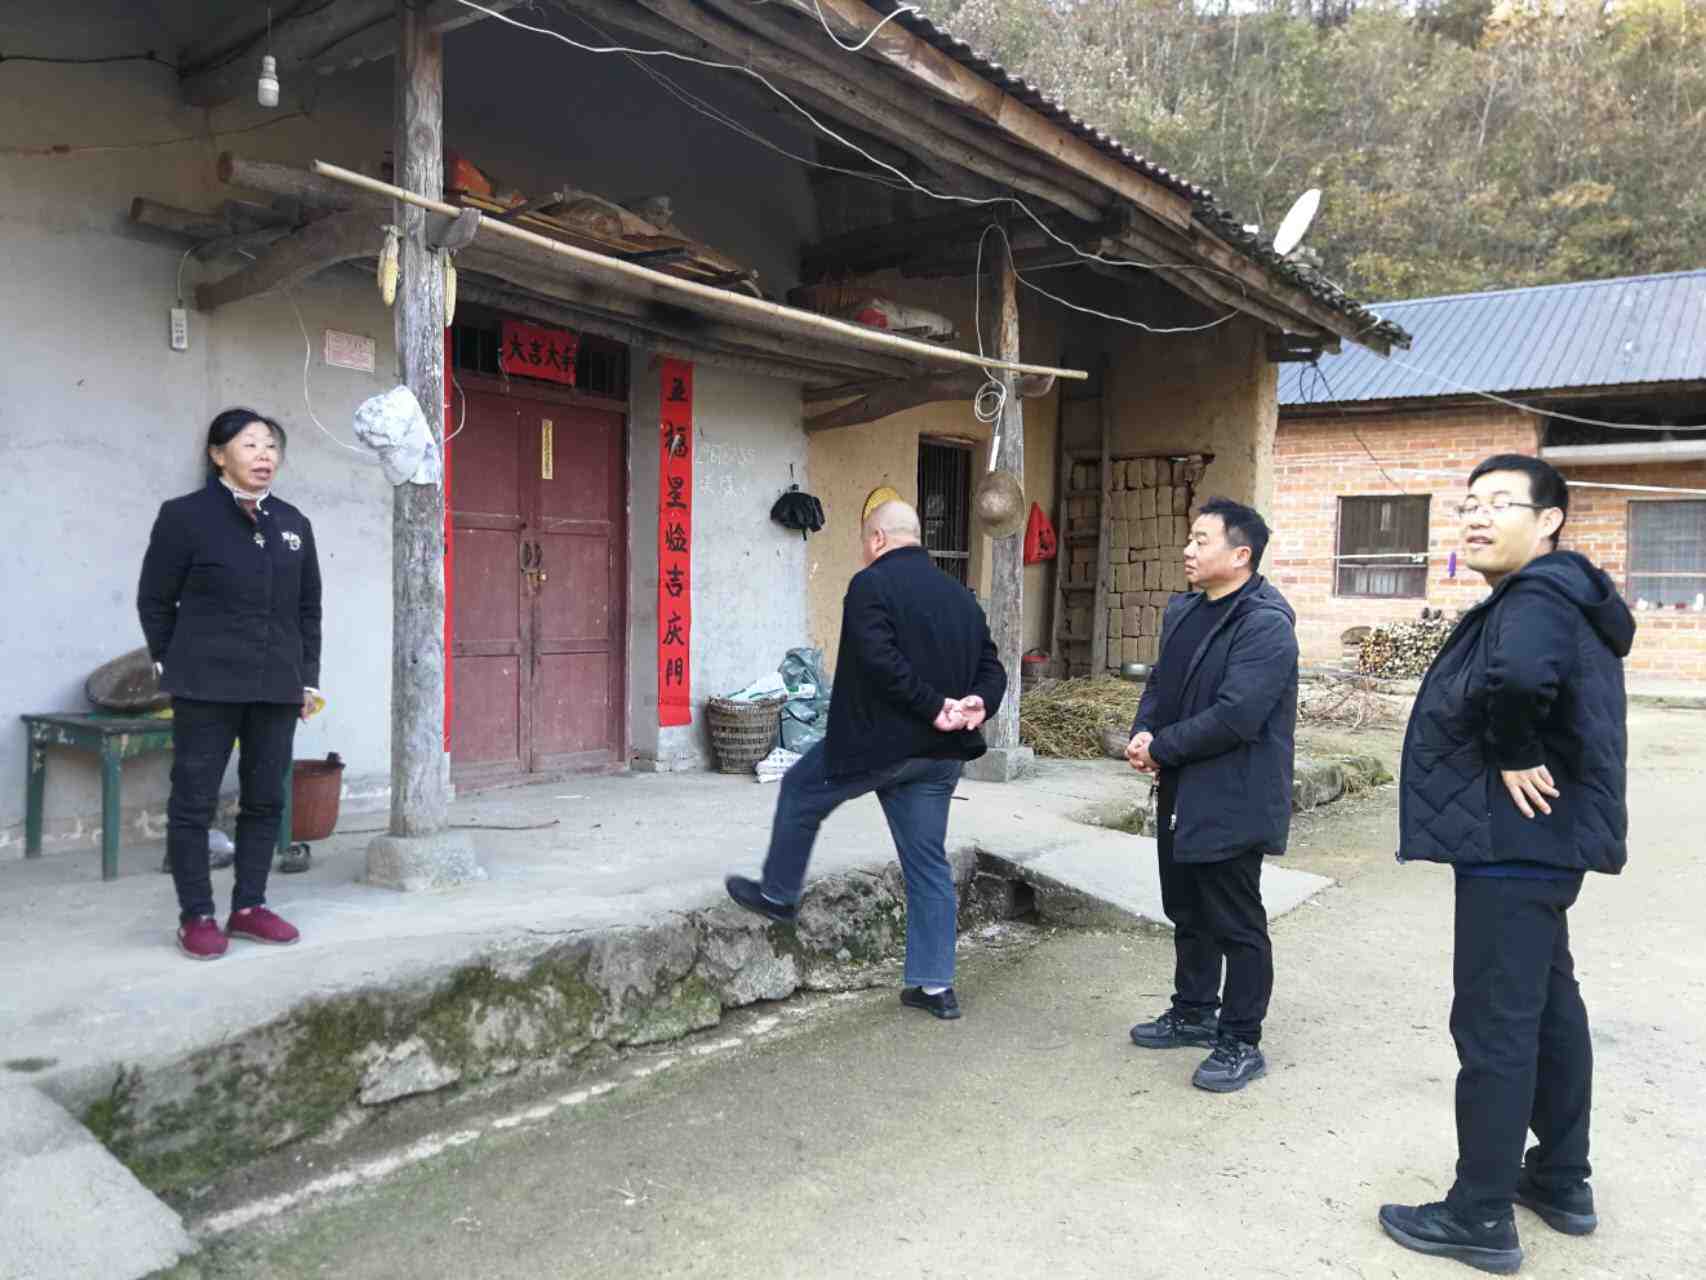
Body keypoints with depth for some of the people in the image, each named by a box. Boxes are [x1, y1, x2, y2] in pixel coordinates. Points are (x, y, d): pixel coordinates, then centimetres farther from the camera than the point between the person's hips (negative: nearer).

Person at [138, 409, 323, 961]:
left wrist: (307, 677, 10)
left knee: (265, 800, 9)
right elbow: (155, 600, 2)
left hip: (277, 688, 5)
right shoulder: (185, 516, -3)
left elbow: (308, 608, 14)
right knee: (194, 802, 2)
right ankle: (196, 916, 13)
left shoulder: (294, 524, 11)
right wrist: (178, 666, 2)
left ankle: (249, 906, 21)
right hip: (207, 687, -4)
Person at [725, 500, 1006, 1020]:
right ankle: (935, 985, 15)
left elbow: (880, 660, -23)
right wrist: (978, 704, -7)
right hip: (938, 754, 7)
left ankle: (778, 894, 33)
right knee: (928, 864, 11)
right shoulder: (960, 595, 13)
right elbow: (991, 668, 10)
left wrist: (933, 706, -18)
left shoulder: (871, 585, -10)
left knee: (801, 792, 19)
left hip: (877, 741, -6)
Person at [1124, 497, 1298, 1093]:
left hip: (1233, 803, -9)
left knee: (1236, 924, 4)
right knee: (1187, 911, 20)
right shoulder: (1184, 611, 10)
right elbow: (1160, 683, 15)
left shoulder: (1266, 624, -19)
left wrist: (1162, 748, -17)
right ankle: (1194, 1012, 37)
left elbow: (1235, 715, -26)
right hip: (1183, 795, 9)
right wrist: (1142, 734, -5)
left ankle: (1241, 1043, 18)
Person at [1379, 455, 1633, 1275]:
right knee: (1548, 1006, 20)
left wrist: (1513, 755, -24)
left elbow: (1517, 675, -40)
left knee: (1493, 1026, -2)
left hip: (1513, 842, -11)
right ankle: (1562, 1178, 35)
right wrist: (1517, 750, 8)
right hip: (1540, 839, 11)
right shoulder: (1560, 596, 14)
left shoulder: (1537, 594, -19)